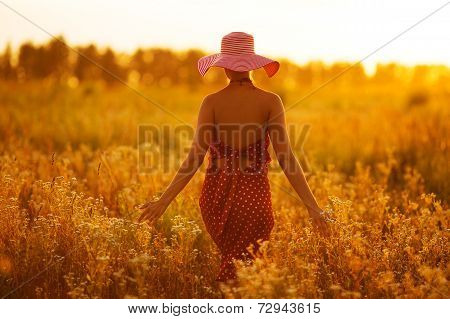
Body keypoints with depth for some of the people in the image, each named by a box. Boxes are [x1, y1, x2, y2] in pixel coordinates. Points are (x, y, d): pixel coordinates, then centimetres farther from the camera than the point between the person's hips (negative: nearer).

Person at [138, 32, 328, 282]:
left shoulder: (212, 102, -3)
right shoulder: (270, 102, -5)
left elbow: (196, 157, -9)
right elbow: (286, 157, -10)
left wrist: (164, 200, -6)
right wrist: (313, 206, -8)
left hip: (216, 196, 2)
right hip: (253, 196, -2)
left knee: (233, 258, 26)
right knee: (235, 272, 6)